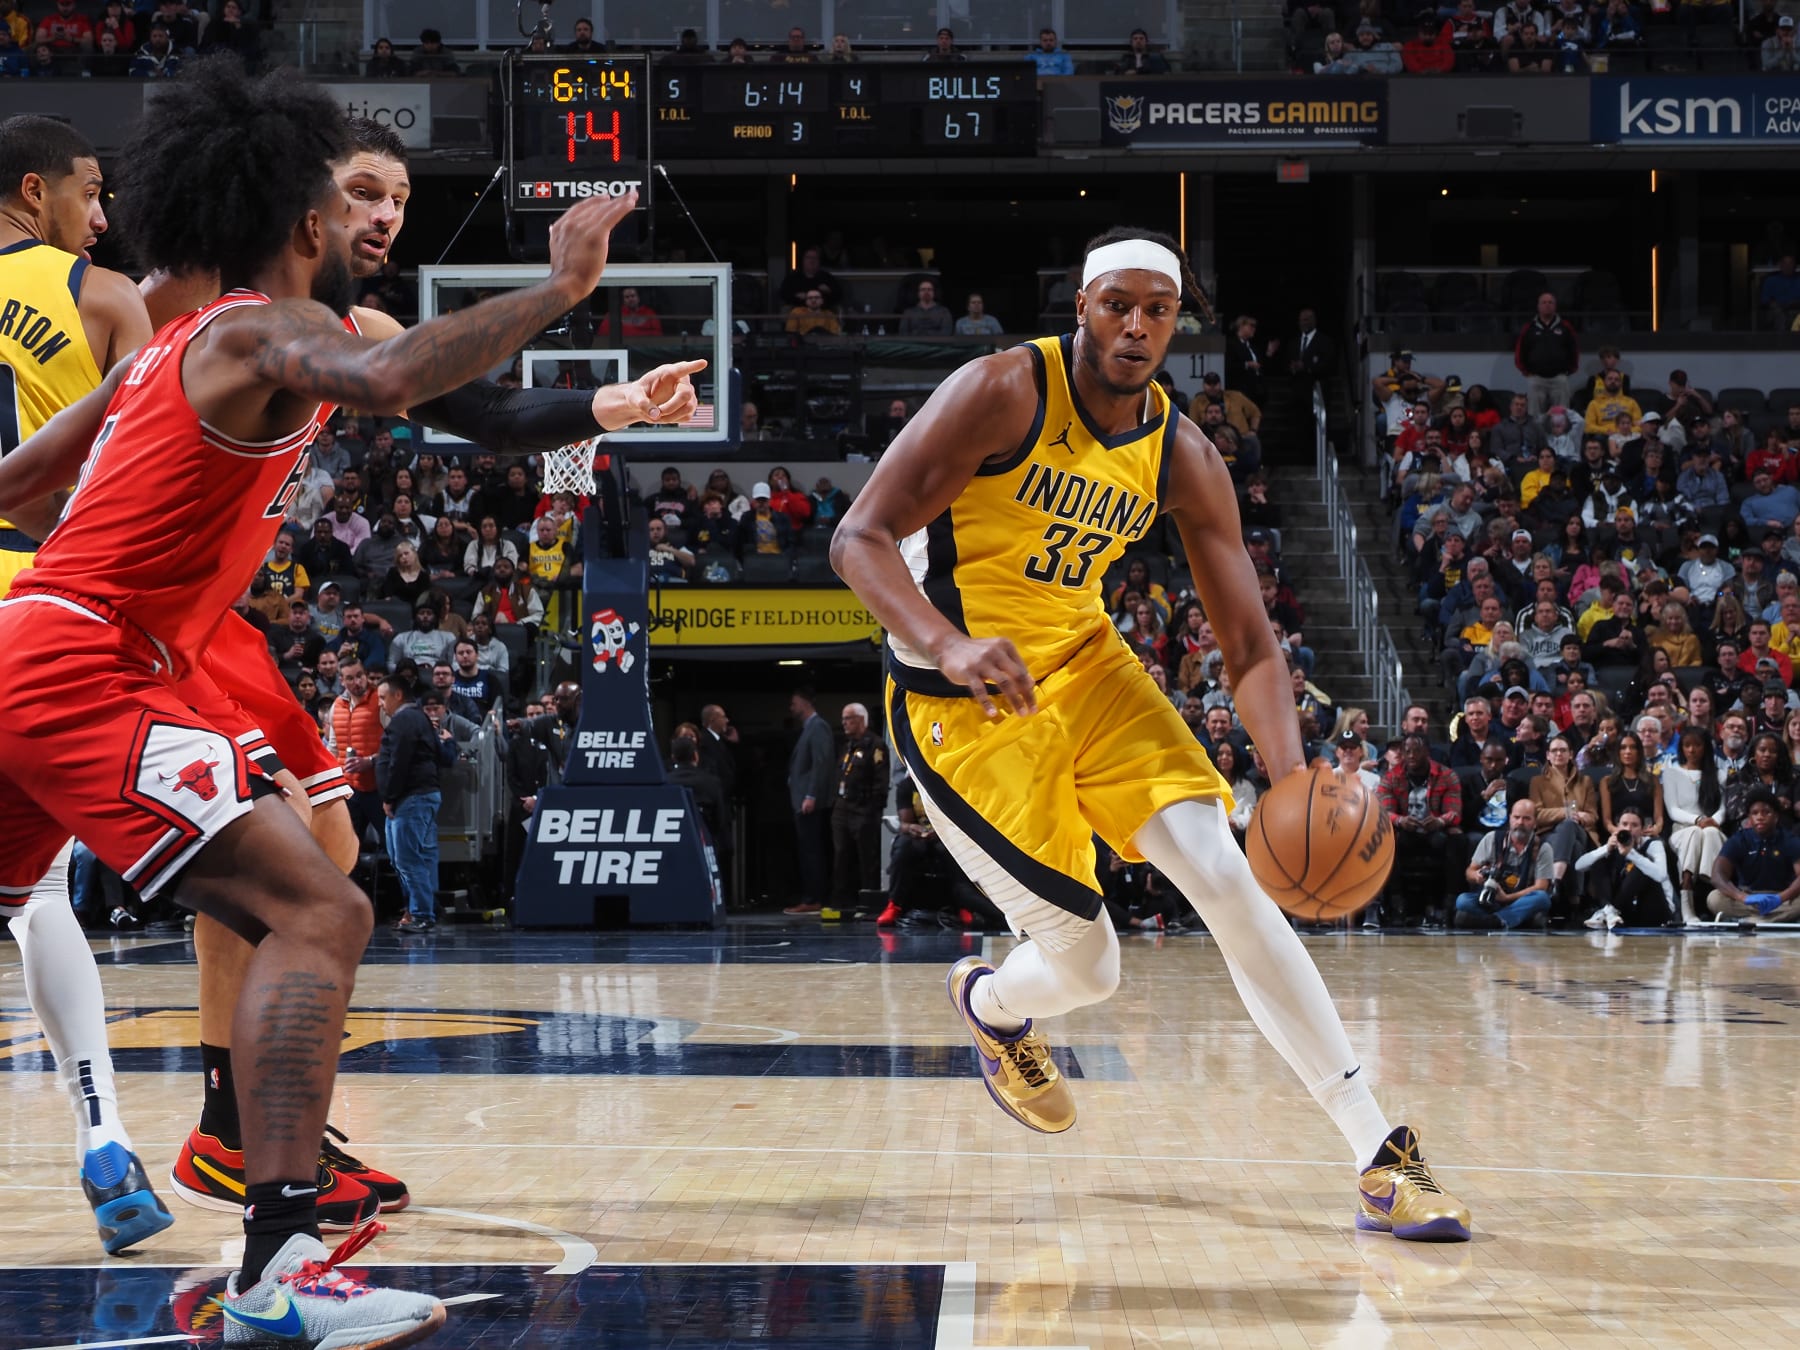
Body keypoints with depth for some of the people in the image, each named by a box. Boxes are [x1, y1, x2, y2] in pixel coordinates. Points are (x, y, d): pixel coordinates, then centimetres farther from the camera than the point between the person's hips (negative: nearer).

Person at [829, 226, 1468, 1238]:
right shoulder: (1004, 393, -18)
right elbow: (860, 539, -21)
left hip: (1086, 667, 5)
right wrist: (948, 644, -41)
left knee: (1227, 877, -13)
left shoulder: (1183, 457, -2)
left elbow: (1251, 642, -3)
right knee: (1086, 965, -6)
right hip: (965, 699, -5)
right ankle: (992, 1005, 35)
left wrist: (1293, 781, -21)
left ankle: (1380, 1155, -11)